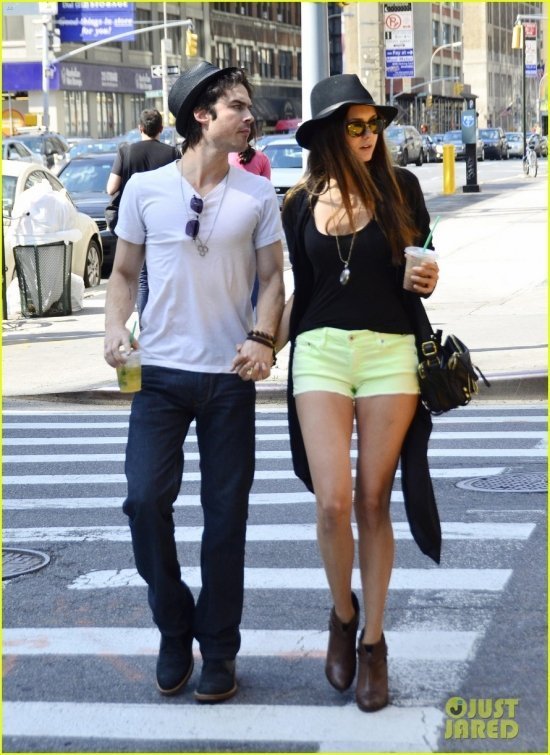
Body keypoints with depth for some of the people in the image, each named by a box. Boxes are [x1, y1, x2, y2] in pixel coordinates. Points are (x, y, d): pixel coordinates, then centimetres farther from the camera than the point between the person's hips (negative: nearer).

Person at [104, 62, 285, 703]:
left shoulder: (257, 195, 2)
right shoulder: (145, 189, 1)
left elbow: (272, 277, 4)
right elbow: (124, 271, 9)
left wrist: (263, 337, -13)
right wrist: (115, 328, -7)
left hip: (229, 376, 0)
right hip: (160, 371, 0)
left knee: (226, 516, 3)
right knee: (146, 497, -9)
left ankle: (219, 651, 16)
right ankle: (174, 631, 13)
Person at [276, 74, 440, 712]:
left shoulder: (400, 187, 3)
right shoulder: (301, 205, 7)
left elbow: (421, 262, 14)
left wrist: (428, 280, -7)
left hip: (390, 351, 0)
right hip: (320, 350, 1)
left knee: (373, 502, 2)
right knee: (333, 500, -11)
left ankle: (373, 641, 14)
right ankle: (343, 614, 16)